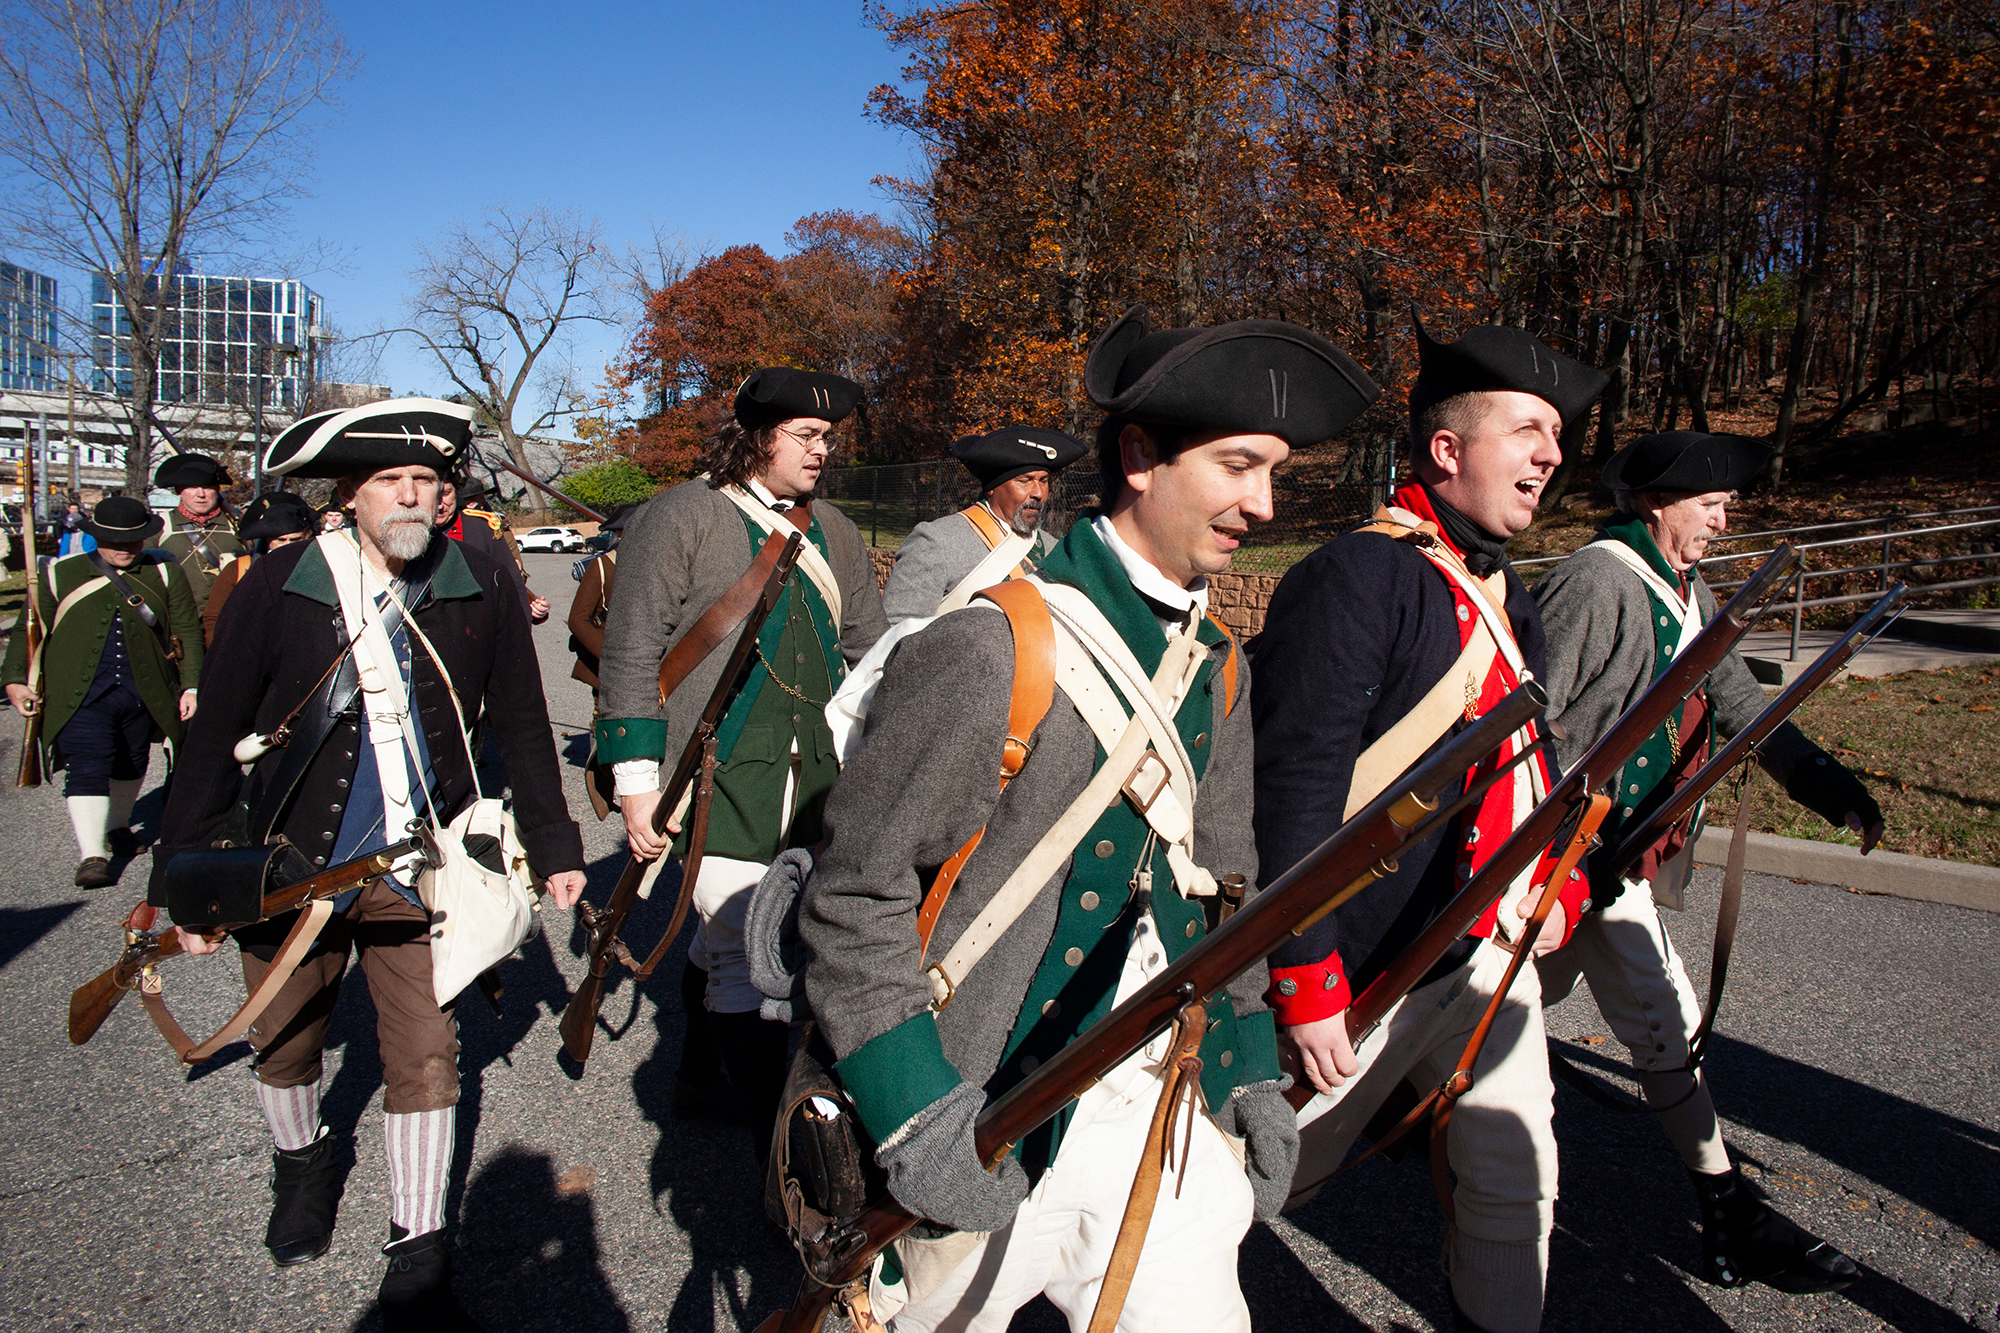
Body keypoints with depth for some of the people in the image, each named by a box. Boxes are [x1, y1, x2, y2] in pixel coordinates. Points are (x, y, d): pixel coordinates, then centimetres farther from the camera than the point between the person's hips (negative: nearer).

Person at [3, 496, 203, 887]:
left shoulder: (165, 575, 7)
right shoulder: (59, 574, 6)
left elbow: (188, 632, 5)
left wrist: (191, 686, -4)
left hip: (142, 693, 2)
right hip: (81, 694, -2)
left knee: (130, 766, 17)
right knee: (88, 769, -14)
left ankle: (117, 827, 41)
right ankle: (91, 856, -16)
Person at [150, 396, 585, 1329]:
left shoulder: (479, 590, -4)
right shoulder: (277, 587, -8)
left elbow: (522, 726, 5)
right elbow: (215, 739, -3)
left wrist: (553, 847, 8)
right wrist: (185, 877, -2)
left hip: (418, 866, 0)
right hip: (291, 862, 1)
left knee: (426, 1056, -1)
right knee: (283, 1043, 19)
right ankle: (303, 1163, 51)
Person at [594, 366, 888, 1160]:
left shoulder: (834, 533, 13)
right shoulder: (683, 517, -4)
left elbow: (870, 650, 19)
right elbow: (630, 654, -5)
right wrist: (636, 780, -9)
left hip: (812, 775, 5)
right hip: (718, 774, -5)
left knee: (727, 938, 17)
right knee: (742, 957, -5)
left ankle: (698, 1071, 39)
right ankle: (779, 1147, 5)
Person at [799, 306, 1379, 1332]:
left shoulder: (1218, 669, 6)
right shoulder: (987, 651, -18)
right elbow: (854, 893, -15)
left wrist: (1251, 1065, 10)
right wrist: (917, 1114, -19)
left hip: (1170, 1124, 6)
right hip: (989, 1142, -5)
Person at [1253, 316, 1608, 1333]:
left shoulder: (1501, 590, 10)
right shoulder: (1355, 579, -20)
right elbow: (1297, 792, -25)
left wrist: (1560, 881, 15)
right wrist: (1306, 981, -26)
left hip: (1492, 950, 8)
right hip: (1377, 968, -8)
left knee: (1517, 1183, 16)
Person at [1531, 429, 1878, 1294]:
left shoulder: (1688, 594, 12)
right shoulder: (1596, 582, -18)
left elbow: (1738, 703, 17)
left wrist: (1829, 785, 6)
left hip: (1627, 848, 10)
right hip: (1584, 849, -10)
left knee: (1532, 992, 19)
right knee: (1666, 1023, -4)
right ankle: (1731, 1226, 7)